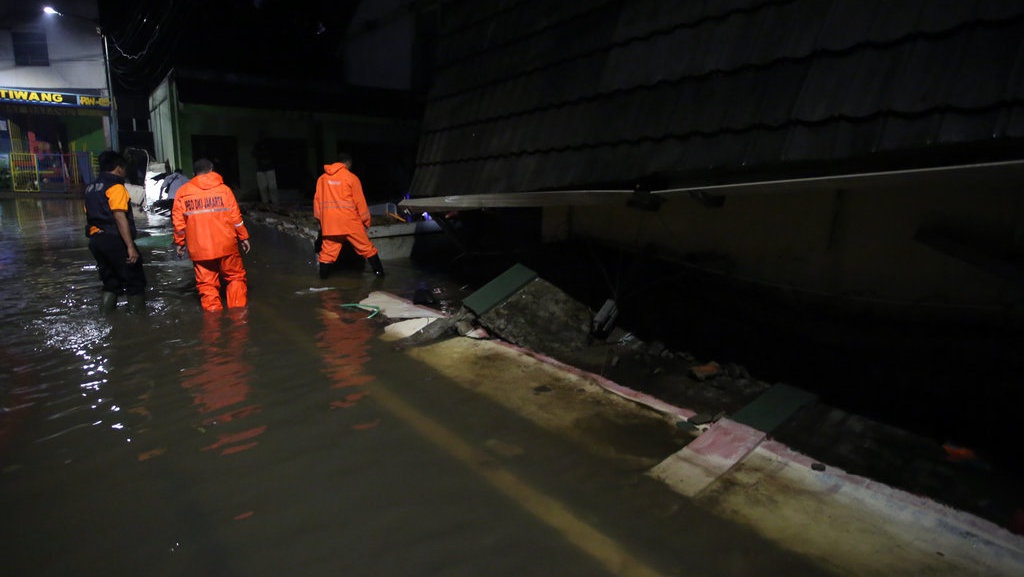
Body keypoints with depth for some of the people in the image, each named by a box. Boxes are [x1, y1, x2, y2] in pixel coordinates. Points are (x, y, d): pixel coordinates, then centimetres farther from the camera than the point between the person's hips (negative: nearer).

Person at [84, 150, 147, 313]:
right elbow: (120, 217, -19)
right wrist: (131, 246, -22)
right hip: (114, 240, -9)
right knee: (135, 283, 0)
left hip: (95, 240, 9)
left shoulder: (91, 189, 17)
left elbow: (89, 217, 19)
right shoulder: (116, 187, -10)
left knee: (111, 283, 17)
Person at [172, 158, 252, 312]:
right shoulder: (223, 189, 1)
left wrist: (180, 243, 14)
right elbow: (235, 217, -1)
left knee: (206, 283, 8)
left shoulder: (182, 192, 4)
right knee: (235, 277, 11)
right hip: (226, 245, -1)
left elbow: (178, 220, 4)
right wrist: (244, 237, 7)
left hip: (199, 249, 1)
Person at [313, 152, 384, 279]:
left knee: (328, 250, 9)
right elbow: (360, 201, -3)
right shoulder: (351, 177, -4)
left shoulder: (322, 178, 7)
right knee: (366, 247, 7)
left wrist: (320, 219, 19)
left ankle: (323, 275, 10)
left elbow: (317, 200, 10)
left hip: (329, 222, 3)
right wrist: (366, 220, 5)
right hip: (350, 221, -3)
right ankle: (378, 270, 10)